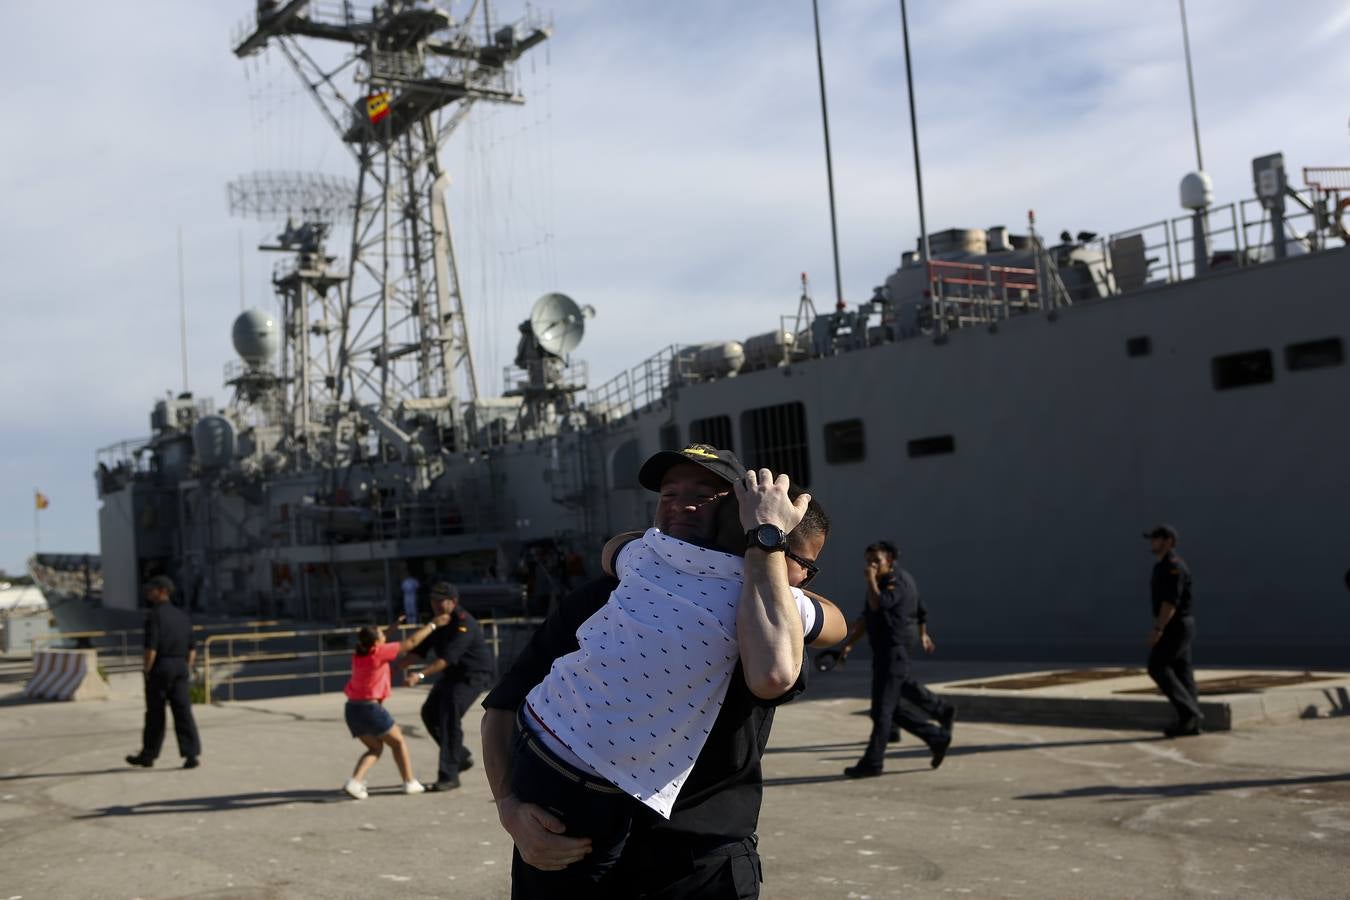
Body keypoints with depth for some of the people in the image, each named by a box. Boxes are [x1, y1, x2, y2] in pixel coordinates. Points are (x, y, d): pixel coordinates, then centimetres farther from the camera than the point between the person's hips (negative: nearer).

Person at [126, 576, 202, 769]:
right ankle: (192, 753, -8)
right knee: (183, 712, 1)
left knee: (155, 715, 5)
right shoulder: (182, 615, 13)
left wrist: (147, 671, -9)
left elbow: (151, 648, -17)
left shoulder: (154, 615, -9)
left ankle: (148, 755, 17)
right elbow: (192, 648, 14)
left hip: (159, 668, -5)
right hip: (180, 668, 6)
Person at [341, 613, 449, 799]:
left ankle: (355, 781, 1)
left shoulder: (358, 655, 6)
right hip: (370, 707, -7)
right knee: (398, 742, 13)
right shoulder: (379, 653, -12)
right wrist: (433, 625, 0)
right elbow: (410, 642, -8)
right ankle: (410, 782, 15)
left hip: (352, 709, 7)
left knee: (375, 748, 19)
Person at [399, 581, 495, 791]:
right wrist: (397, 667, -10)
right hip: (452, 674, 10)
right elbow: (419, 648, 3)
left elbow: (447, 658, -36)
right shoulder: (437, 621, 3)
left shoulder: (463, 624, -25)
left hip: (475, 675, -9)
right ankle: (462, 757, 24)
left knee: (449, 715, -20)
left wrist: (420, 676, -46)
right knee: (430, 713, 9)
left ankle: (449, 776, -16)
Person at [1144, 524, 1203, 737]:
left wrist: (1157, 629, -26)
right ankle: (1190, 722, 6)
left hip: (1176, 625, -10)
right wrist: (1158, 629, 22)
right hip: (1175, 626, 10)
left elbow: (1171, 601, -24)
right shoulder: (1162, 566, 16)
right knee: (1181, 671, 7)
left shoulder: (1173, 566, -17)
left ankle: (1189, 713, -11)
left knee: (1157, 667, -11)